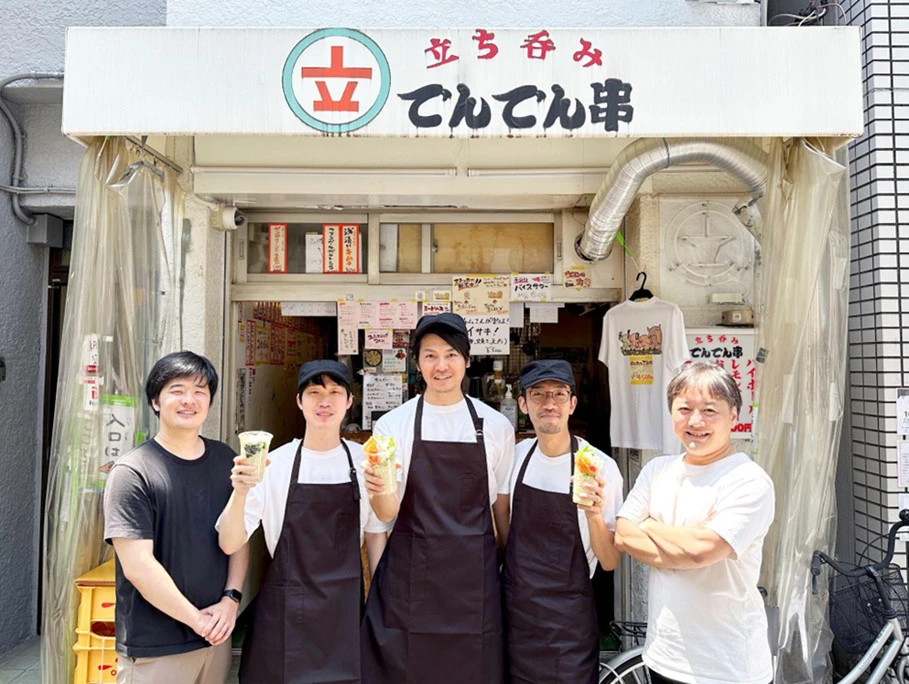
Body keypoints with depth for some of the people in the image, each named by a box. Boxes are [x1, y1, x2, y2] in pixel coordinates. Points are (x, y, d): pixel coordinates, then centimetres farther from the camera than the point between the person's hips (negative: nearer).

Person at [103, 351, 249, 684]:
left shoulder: (225, 460, 3)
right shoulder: (132, 472, -13)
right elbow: (137, 566, -17)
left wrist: (231, 599, -5)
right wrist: (196, 619, -12)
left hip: (216, 635, 5)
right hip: (154, 651, -4)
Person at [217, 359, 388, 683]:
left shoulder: (364, 461, -5)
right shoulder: (274, 464, -9)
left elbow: (375, 534, 6)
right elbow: (229, 544, -11)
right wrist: (241, 490, -29)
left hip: (346, 608, 1)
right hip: (285, 611, -1)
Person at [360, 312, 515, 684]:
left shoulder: (495, 426, 1)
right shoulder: (393, 424, -3)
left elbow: (503, 505, 8)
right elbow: (387, 512, -6)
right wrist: (379, 490, -27)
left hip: (473, 573, 1)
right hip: (410, 572, -1)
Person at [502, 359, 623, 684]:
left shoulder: (600, 467, -16)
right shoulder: (519, 453, -1)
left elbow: (610, 562, -14)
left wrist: (594, 515, -30)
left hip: (567, 622, -4)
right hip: (514, 609, 4)